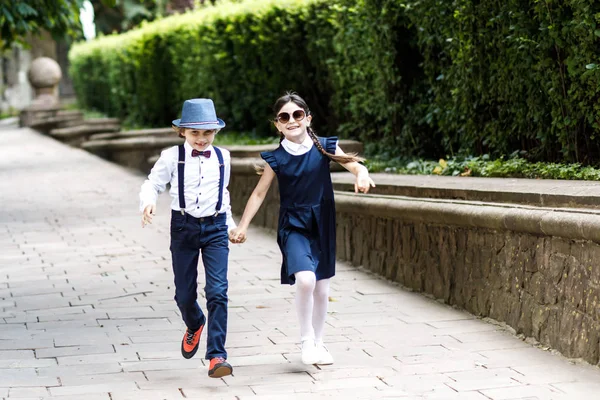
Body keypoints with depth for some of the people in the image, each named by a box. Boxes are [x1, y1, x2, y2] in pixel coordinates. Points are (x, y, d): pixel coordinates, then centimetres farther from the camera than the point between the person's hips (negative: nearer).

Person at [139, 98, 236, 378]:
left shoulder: (222, 157, 6)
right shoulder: (173, 157, -3)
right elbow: (152, 184, -1)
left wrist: (230, 223, 24)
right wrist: (148, 203, -22)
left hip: (215, 228, 1)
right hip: (184, 227, -1)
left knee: (217, 292, -13)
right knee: (184, 294, 7)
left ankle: (216, 356, -12)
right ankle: (194, 326, 42)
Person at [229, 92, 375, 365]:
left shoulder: (324, 148, -3)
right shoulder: (276, 158, -5)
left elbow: (354, 164, -11)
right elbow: (259, 194, -1)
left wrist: (362, 175, -34)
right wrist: (242, 227, -5)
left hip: (322, 226, 3)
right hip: (293, 227, -3)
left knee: (322, 289, 10)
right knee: (305, 279, -25)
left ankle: (318, 343, 31)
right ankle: (306, 340, -6)